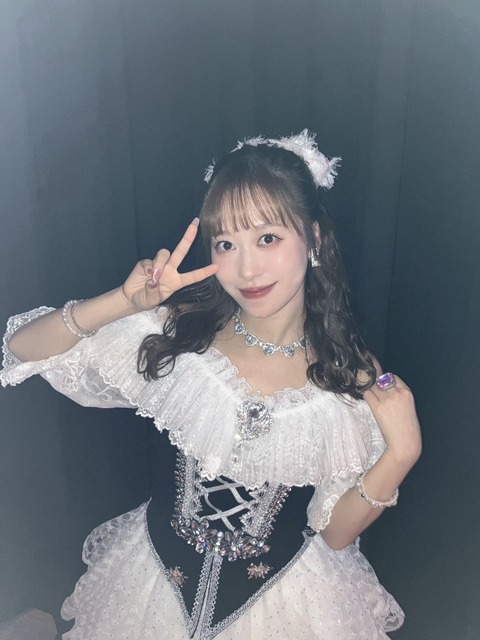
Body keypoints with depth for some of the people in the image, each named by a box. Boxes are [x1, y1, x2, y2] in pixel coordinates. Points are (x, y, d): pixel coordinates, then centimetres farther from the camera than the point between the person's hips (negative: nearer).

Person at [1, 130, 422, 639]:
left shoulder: (353, 379, -18)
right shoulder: (174, 335, -19)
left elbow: (334, 533, -10)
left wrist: (400, 454, -25)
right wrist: (124, 301, -29)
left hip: (284, 595, 0)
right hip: (157, 579, 1)